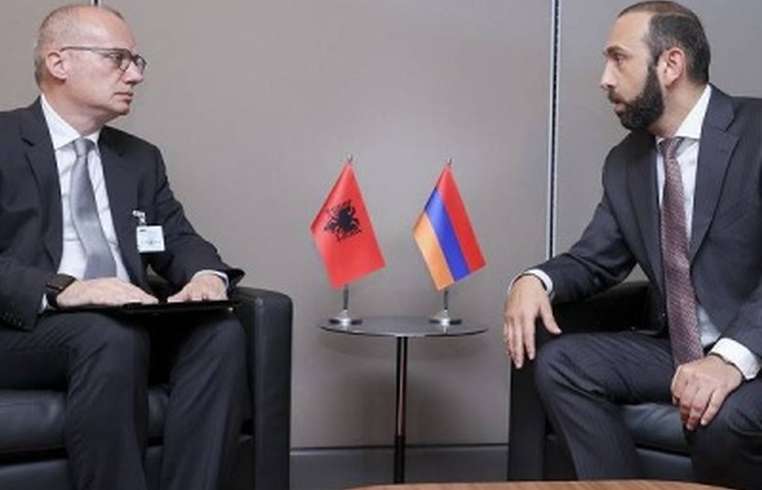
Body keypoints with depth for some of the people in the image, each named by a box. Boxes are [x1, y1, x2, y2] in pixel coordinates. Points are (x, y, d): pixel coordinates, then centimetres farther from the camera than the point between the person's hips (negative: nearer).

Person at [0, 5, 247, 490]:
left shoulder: (141, 158, 19)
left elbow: (180, 241, 16)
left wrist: (206, 274, -8)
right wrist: (62, 290, -28)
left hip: (127, 322, 5)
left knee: (221, 331, -24)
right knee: (113, 336, -36)